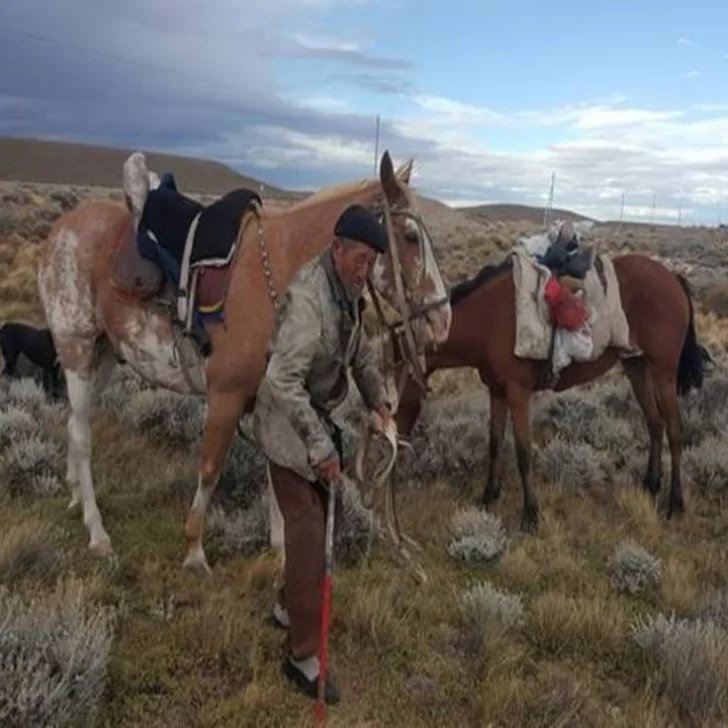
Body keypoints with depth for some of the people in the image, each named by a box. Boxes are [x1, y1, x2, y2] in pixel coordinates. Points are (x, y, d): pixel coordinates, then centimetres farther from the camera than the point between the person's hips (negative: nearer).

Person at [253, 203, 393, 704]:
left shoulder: (348, 289, 1)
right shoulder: (308, 297, -28)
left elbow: (358, 347, 17)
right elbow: (283, 381, -32)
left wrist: (378, 399, 7)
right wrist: (319, 446, -30)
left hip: (322, 417, 9)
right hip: (290, 424, -9)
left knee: (330, 518, 18)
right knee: (308, 532, -5)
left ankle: (290, 606, 38)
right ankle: (303, 655, 8)